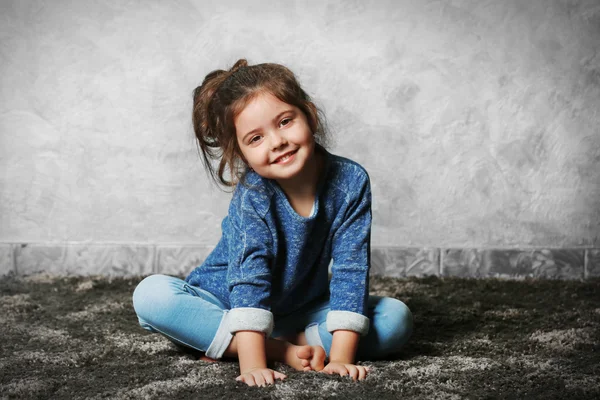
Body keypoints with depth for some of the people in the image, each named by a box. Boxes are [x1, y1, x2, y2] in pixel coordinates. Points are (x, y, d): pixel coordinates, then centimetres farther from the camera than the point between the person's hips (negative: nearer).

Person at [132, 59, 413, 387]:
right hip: (228, 307, -1)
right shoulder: (251, 198, -26)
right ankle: (281, 350, -24)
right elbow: (249, 280, -33)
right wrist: (253, 364, -42)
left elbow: (351, 272, -22)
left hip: (303, 311, 2)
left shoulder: (350, 181, -20)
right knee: (151, 294, -29)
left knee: (397, 318, -16)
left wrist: (341, 358, -28)